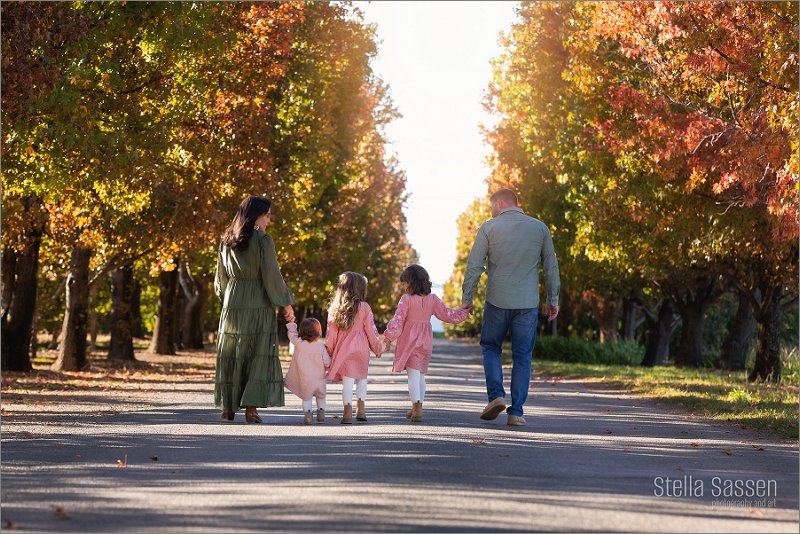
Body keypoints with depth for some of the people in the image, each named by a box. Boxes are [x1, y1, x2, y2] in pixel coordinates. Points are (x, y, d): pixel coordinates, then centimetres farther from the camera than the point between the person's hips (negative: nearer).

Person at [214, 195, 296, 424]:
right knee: (259, 354, 0)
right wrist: (286, 304, -5)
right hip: (259, 304, -5)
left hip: (232, 303, 5)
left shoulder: (227, 240, 8)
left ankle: (228, 407, 15)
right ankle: (251, 407, -7)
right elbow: (272, 275, -12)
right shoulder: (263, 240, -10)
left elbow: (221, 276, 14)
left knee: (231, 353, 12)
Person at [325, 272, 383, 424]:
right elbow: (371, 330, -1)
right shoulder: (364, 307, -4)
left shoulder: (335, 309, 2)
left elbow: (331, 332, 4)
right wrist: (377, 347, 10)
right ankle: (360, 409, 10)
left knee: (347, 380, 1)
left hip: (343, 348, 1)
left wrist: (328, 351, 11)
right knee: (362, 378, 15)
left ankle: (348, 413, -4)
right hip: (361, 348, -1)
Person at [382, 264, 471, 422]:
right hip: (426, 342, 5)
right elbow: (448, 315, 6)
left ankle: (417, 409, -16)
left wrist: (389, 338, -8)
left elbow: (398, 320, -13)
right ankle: (417, 408, 22)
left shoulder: (407, 299, -11)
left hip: (410, 342, -5)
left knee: (413, 376, -6)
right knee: (421, 376, 16)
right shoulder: (433, 299, 1)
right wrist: (463, 311, 20)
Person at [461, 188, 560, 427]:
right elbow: (551, 266, 8)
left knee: (491, 347, 17)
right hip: (528, 304, 1)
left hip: (497, 301, -1)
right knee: (522, 356, 8)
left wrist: (466, 299, 3)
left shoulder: (489, 228, -2)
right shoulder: (540, 228, 5)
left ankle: (496, 394, -2)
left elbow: (474, 267, -4)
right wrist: (553, 300, 15)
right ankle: (516, 411, 4)